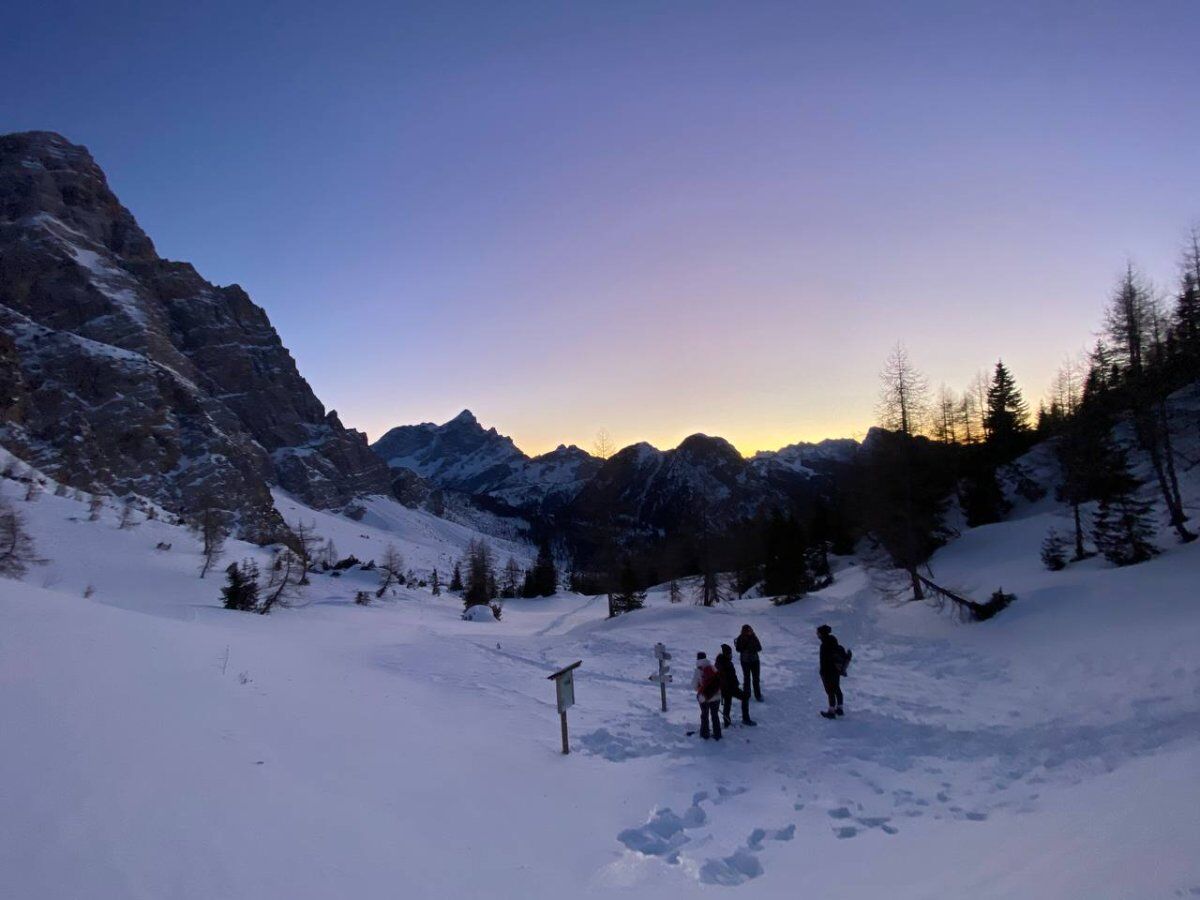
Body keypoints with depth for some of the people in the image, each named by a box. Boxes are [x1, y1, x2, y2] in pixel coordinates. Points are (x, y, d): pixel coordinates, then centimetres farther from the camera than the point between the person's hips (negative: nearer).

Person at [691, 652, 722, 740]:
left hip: (704, 697, -2)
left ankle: (705, 734, 25)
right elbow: (720, 681, 1)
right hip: (716, 696, 2)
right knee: (715, 715, 17)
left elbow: (694, 686, -8)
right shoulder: (713, 668, -3)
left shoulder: (698, 671, -11)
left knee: (704, 715, 17)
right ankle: (717, 734, 21)